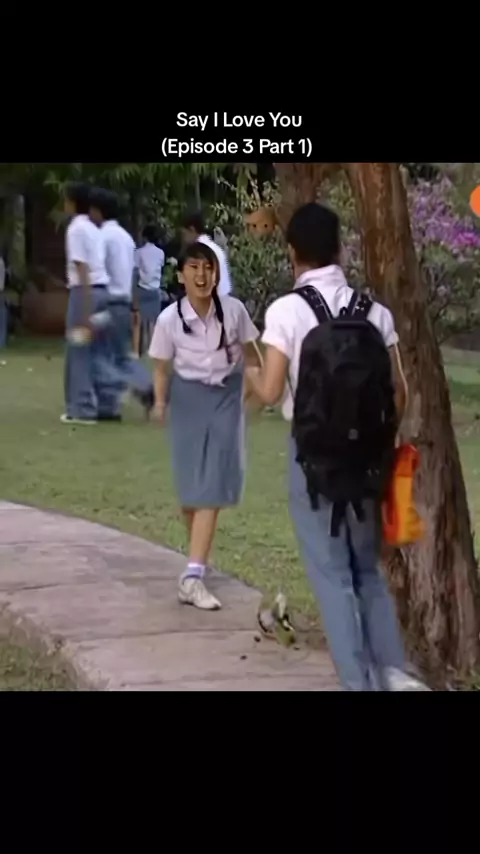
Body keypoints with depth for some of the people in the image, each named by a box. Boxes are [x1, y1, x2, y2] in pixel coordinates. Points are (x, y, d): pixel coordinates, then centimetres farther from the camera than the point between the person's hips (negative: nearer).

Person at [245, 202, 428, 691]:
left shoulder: (286, 310, -10)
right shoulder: (374, 310, 1)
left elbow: (270, 393, -14)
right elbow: (398, 393, 2)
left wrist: (247, 371, 8)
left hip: (314, 453, -4)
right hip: (366, 451, 4)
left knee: (333, 574, 5)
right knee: (368, 567, 18)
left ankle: (359, 683, 6)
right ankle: (392, 669, 8)